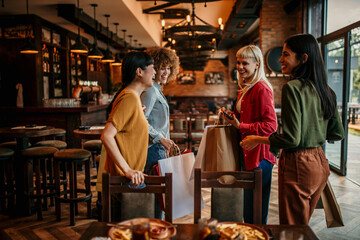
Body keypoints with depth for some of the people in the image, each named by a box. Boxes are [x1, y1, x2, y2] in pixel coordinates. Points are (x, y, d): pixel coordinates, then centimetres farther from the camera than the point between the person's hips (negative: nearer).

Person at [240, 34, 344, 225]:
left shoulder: (292, 88, -17)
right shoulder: (326, 91, 6)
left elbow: (291, 139, -21)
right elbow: (337, 134, 12)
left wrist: (257, 140, -8)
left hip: (298, 165, -8)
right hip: (320, 163, 8)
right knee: (303, 225, 24)